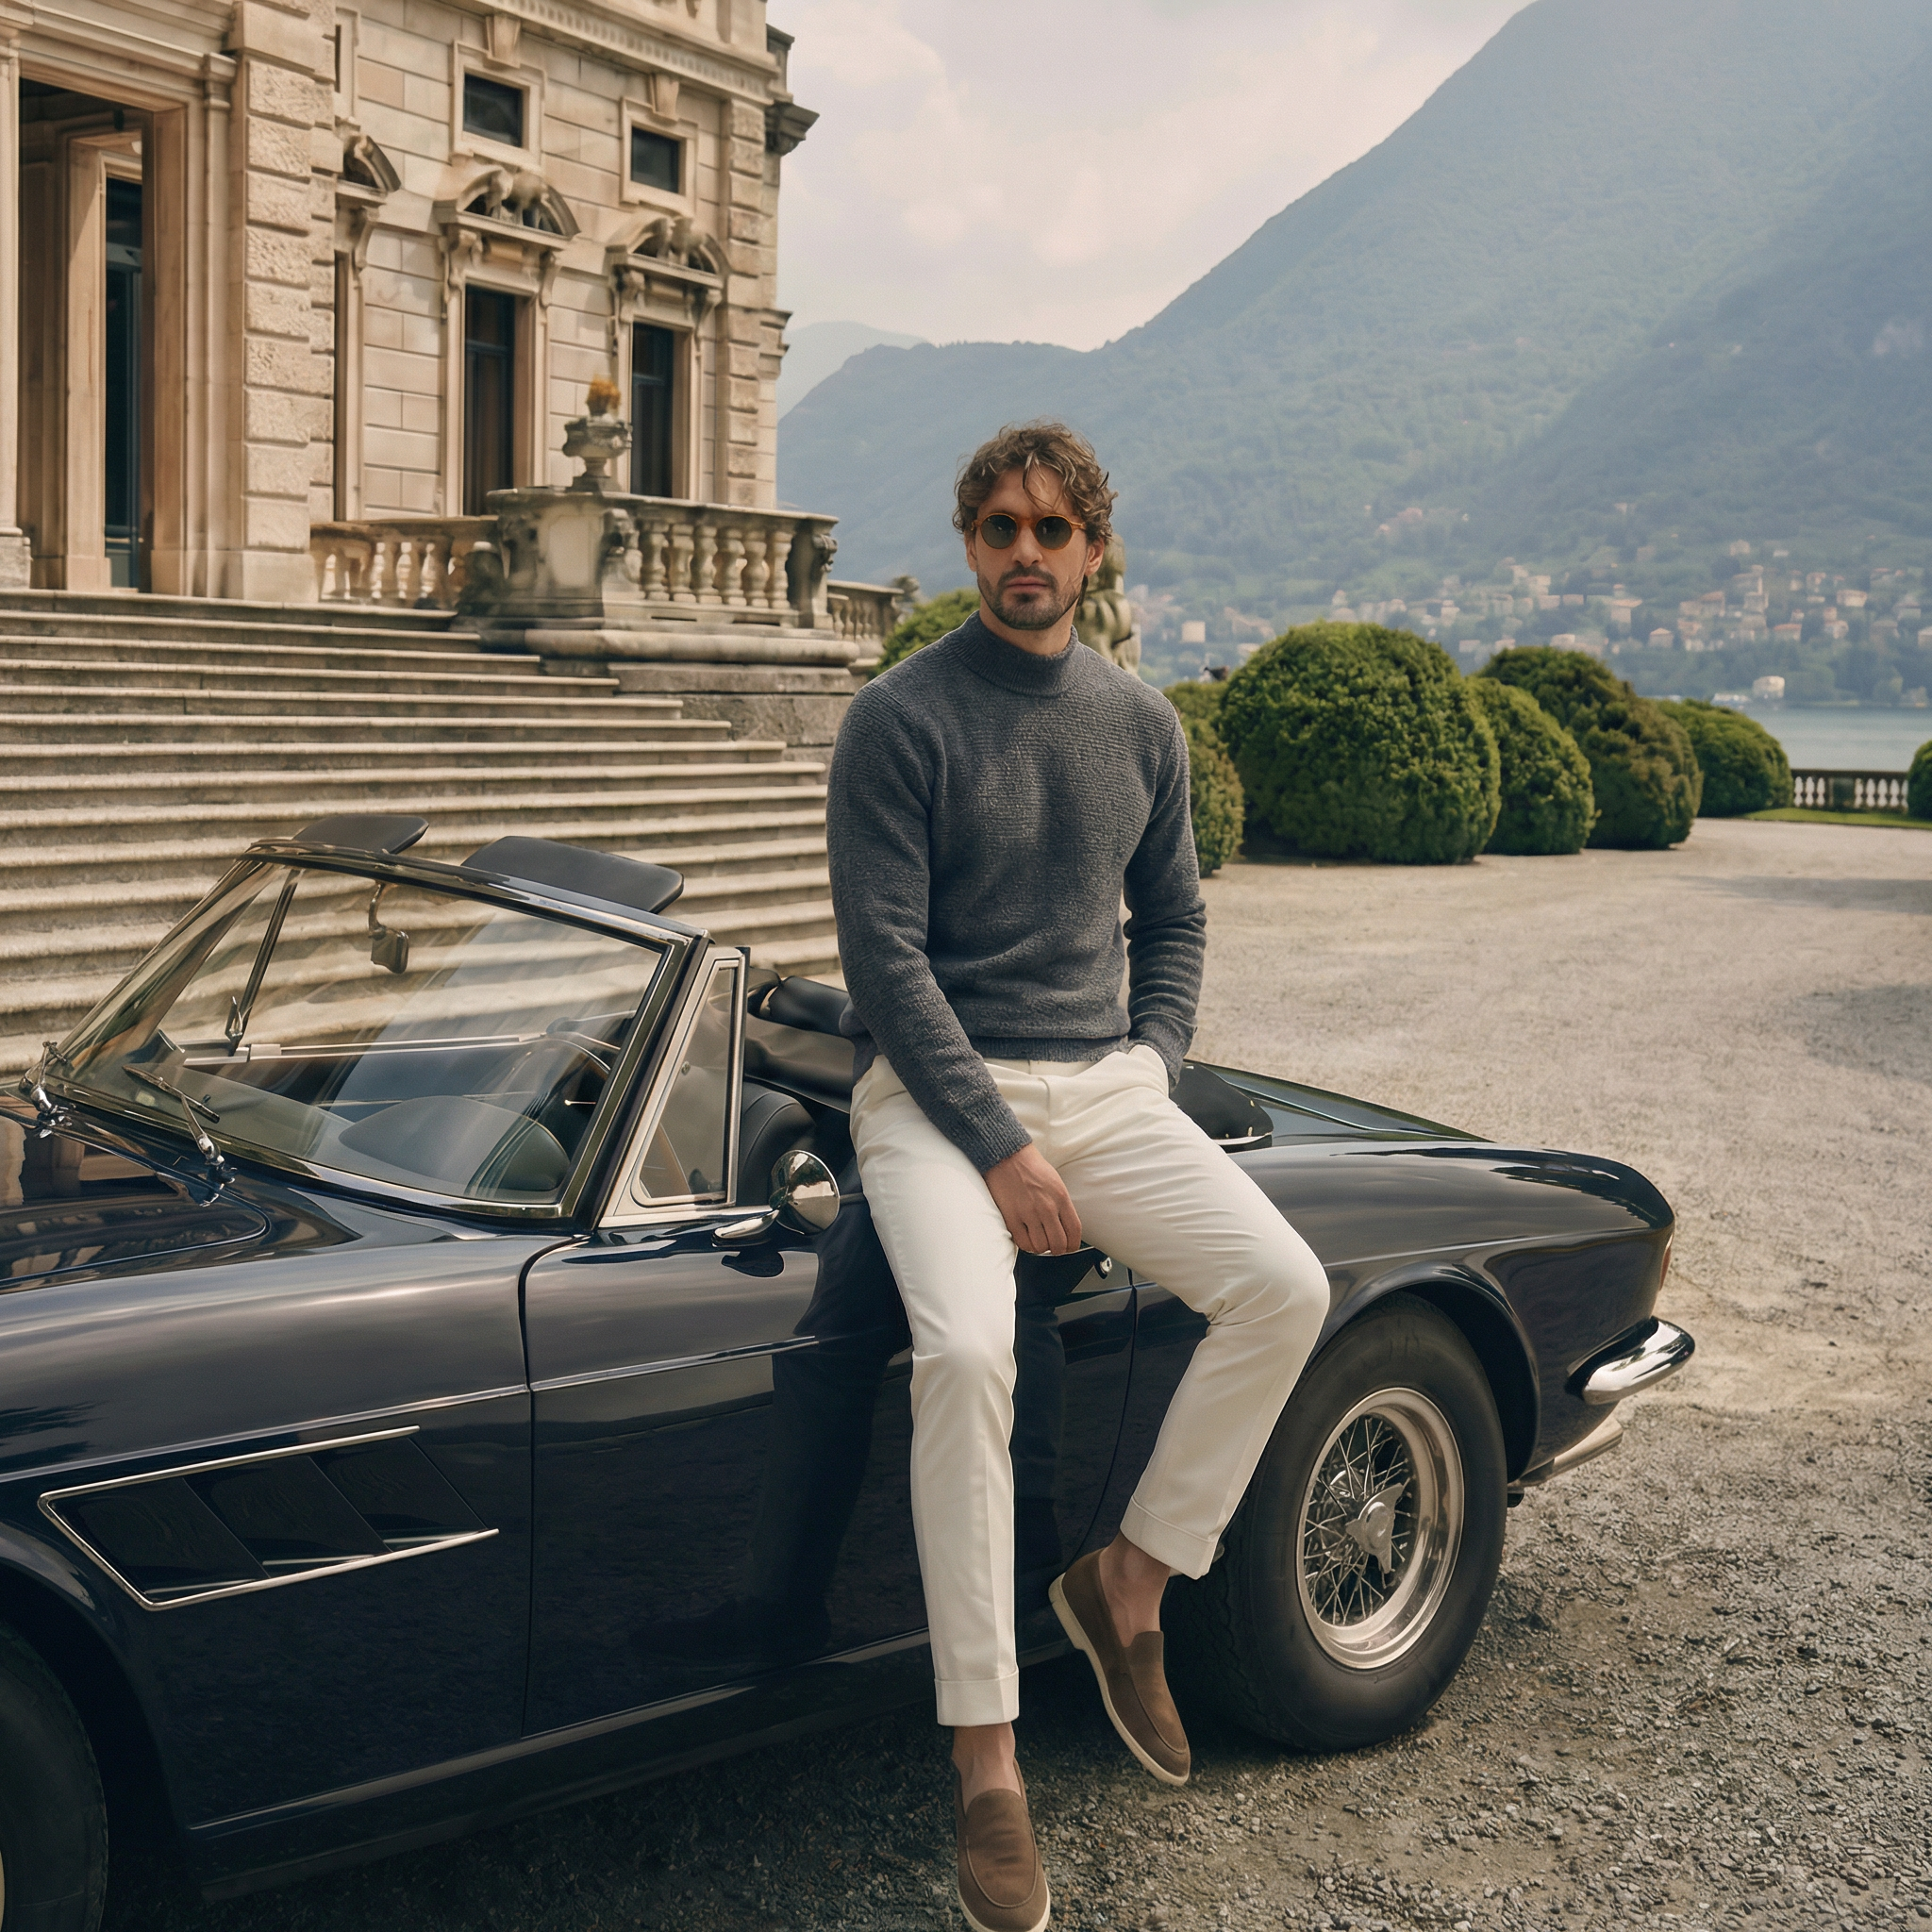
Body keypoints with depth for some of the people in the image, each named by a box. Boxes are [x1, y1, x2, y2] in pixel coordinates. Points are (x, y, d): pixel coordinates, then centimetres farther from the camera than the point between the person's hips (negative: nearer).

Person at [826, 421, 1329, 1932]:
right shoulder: (901, 720, -6)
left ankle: (1131, 1583, 4)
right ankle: (986, 1765, -19)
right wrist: (1000, 1147, -17)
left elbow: (1174, 920, 21)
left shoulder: (1142, 724, 11)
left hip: (1104, 1084, 5)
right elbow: (887, 956, -11)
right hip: (934, 1093, -5)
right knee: (966, 1352, -30)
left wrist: (1153, 1074, 3)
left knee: (1286, 1289, -16)